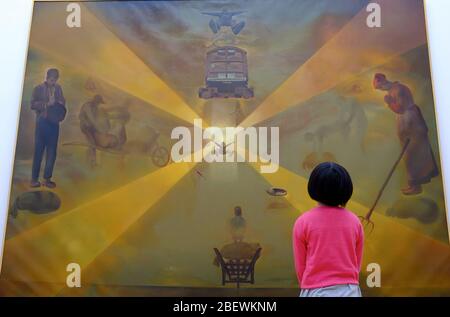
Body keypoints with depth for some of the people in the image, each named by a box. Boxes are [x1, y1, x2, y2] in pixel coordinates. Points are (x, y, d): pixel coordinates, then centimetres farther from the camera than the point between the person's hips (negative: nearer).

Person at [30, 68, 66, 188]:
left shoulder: (58, 88, 12)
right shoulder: (38, 88, 2)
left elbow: (62, 102, 18)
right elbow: (33, 104, -5)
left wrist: (60, 104, -4)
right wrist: (47, 104, -16)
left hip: (54, 123, 3)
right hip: (42, 122, -3)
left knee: (52, 151, 2)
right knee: (39, 151, -2)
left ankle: (47, 178, 9)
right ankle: (34, 179, 3)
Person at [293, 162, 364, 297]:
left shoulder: (303, 222, -9)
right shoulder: (354, 220, -1)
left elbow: (300, 266, -1)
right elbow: (357, 263, 8)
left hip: (316, 291, -2)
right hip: (349, 291, 3)